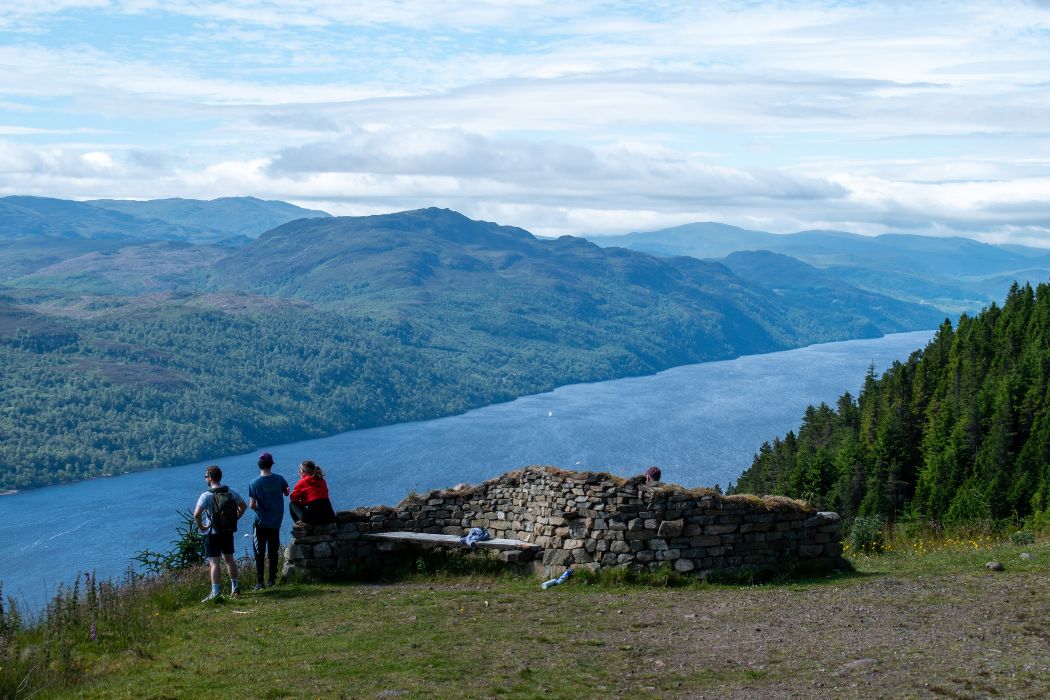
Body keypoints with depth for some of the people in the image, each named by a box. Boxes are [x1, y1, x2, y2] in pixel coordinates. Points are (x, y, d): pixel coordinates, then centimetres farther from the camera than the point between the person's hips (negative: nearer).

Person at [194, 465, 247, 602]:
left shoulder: (207, 495, -16)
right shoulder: (231, 492, 1)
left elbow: (196, 514, -26)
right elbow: (244, 506, 12)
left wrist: (201, 527, -11)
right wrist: (235, 519, 15)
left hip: (213, 533, -5)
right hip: (228, 532, 5)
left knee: (214, 562, -4)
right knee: (229, 559, 18)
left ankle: (215, 592, -10)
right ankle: (234, 587, 23)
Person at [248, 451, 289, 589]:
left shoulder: (254, 483, -14)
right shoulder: (279, 479, -6)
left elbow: (252, 505, -13)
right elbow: (286, 493, 13)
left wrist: (258, 509, 7)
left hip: (261, 523, -3)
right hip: (276, 522, 3)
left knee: (259, 553, 4)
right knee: (273, 553, 13)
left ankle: (259, 582, 0)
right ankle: (272, 581, 14)